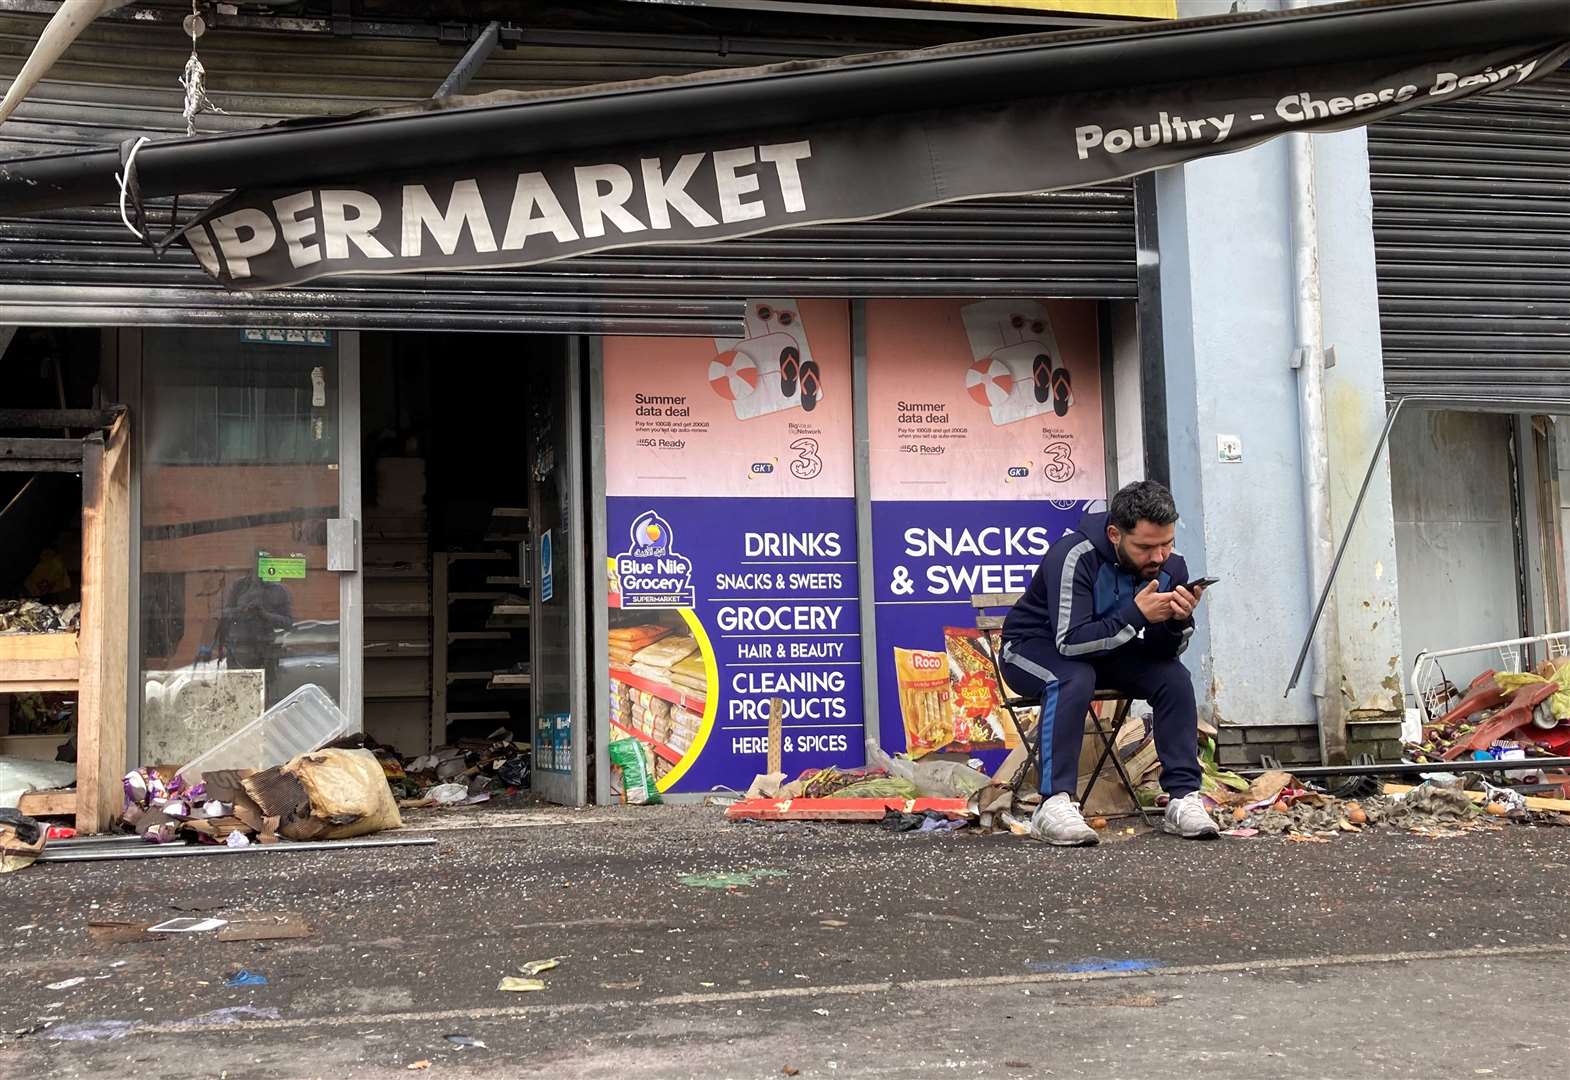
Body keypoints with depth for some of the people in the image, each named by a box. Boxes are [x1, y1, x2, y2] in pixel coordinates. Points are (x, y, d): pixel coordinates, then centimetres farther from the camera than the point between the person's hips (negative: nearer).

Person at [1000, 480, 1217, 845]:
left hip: (1106, 651, 6)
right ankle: (1054, 804, -37)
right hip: (1035, 647, -5)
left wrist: (1180, 620, -31)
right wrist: (1136, 613, -43)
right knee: (1074, 679, -37)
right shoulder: (1075, 556, -30)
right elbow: (1070, 641, -36)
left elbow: (1164, 652, -10)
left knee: (1174, 676, -18)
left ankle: (1184, 798, -15)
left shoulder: (1170, 566, -12)